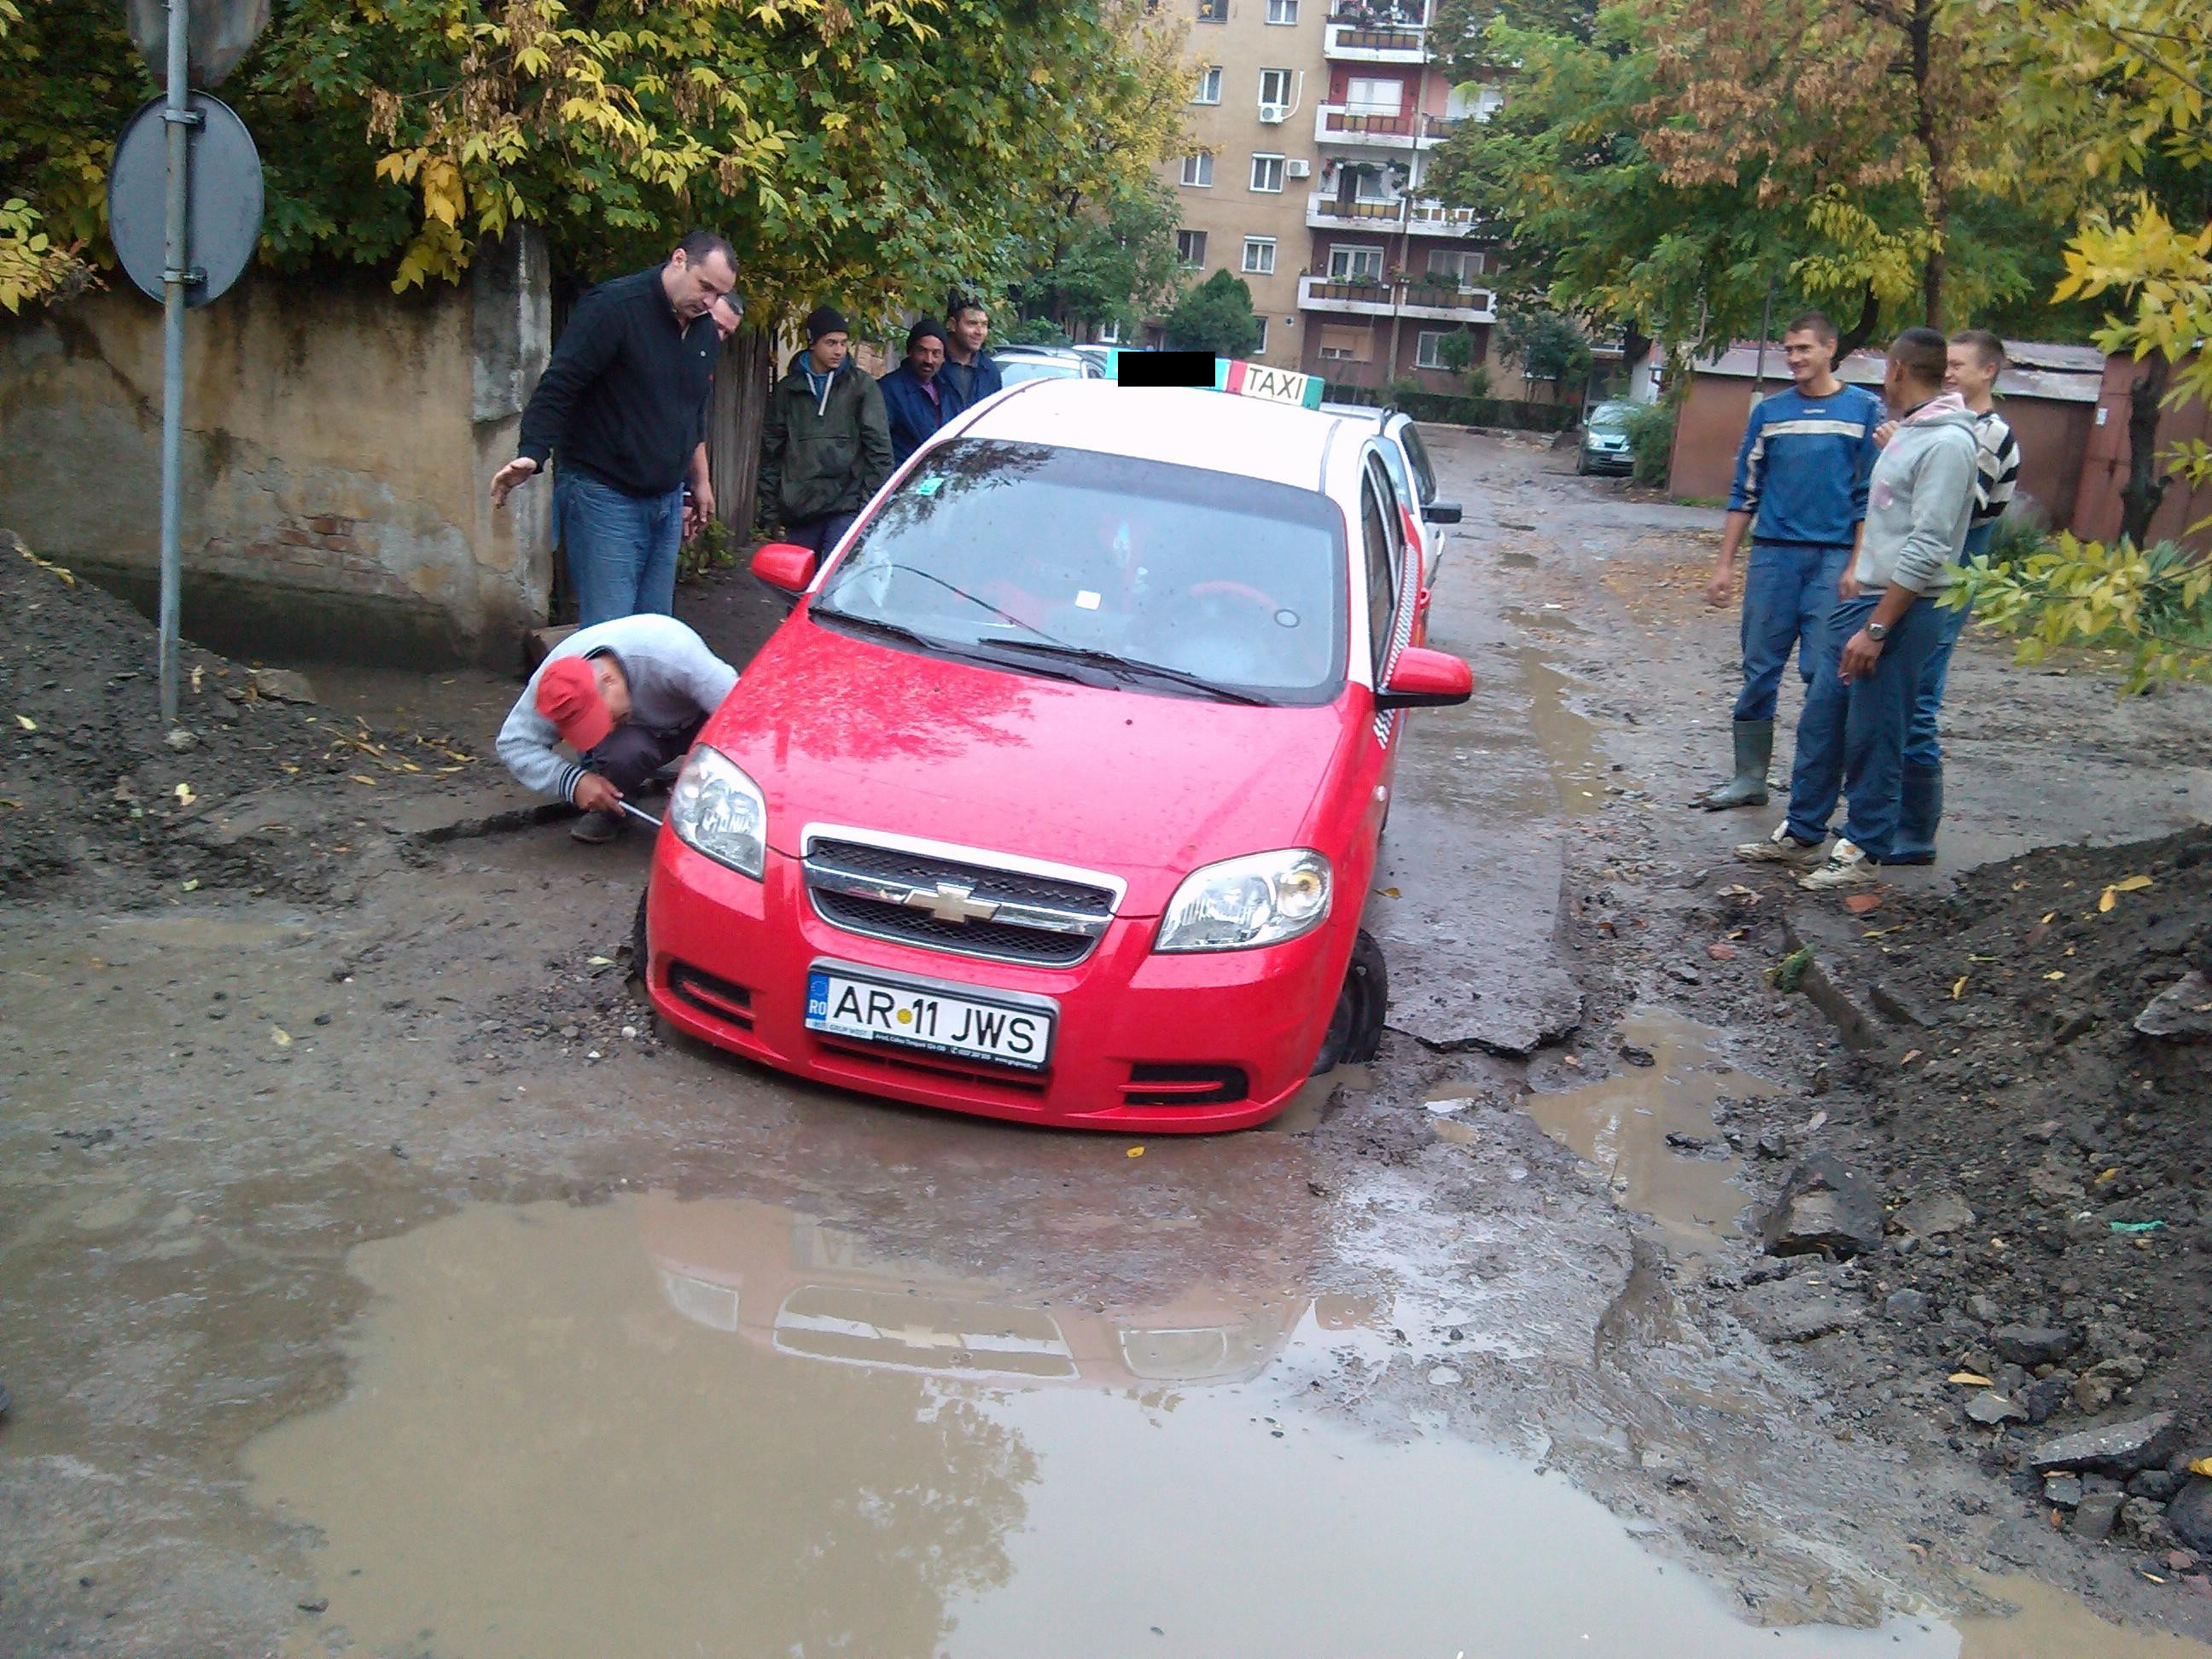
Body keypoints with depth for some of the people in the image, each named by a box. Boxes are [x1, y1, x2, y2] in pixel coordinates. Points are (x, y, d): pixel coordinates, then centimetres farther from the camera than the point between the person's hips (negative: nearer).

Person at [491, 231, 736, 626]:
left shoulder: (705, 332, 12)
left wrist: (700, 480, 29)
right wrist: (532, 454, -29)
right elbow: (557, 387, -17)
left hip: (667, 501, 8)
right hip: (604, 497, -8)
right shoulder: (614, 307, -13)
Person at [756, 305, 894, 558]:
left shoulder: (862, 386, 5)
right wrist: (770, 507, 10)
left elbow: (880, 448, 2)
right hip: (798, 507, 3)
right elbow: (771, 450, 15)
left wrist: (871, 500, -6)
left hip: (847, 506, -3)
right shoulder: (787, 389, 13)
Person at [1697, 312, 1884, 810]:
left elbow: (1870, 496, 1)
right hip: (1773, 554, 3)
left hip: (1834, 557, -2)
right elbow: (1745, 493, 12)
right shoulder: (1770, 412, 10)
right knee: (1760, 669, 5)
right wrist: (1725, 564, 7)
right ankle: (1749, 778, 13)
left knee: (1823, 671, -5)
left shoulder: (1866, 410, 3)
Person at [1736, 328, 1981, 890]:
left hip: (1902, 611, -9)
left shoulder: (1947, 443, -16)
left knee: (1873, 738, 0)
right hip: (1865, 598, 9)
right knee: (1820, 722, 12)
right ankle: (1802, 833, 23)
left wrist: (1877, 629, -21)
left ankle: (1864, 850, 12)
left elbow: (1927, 551, -21)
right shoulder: (1908, 432, 14)